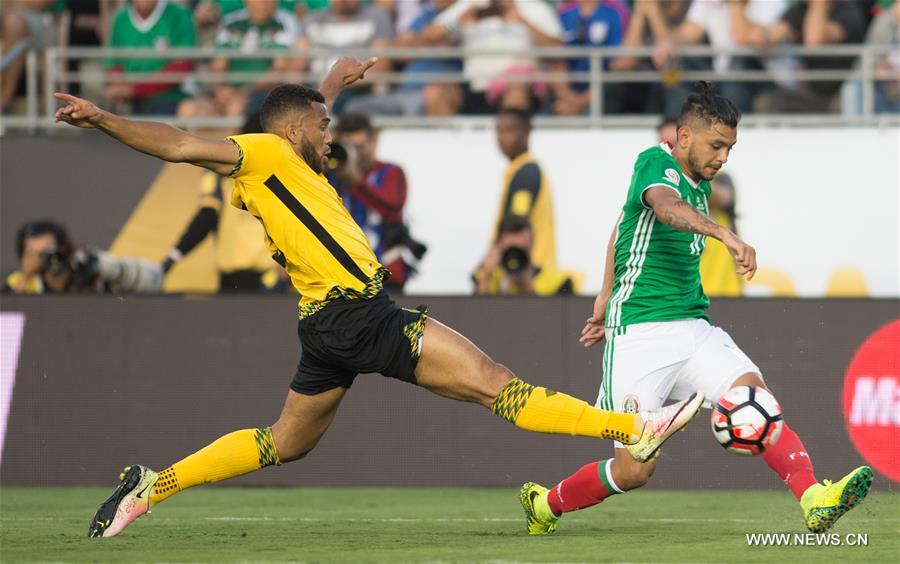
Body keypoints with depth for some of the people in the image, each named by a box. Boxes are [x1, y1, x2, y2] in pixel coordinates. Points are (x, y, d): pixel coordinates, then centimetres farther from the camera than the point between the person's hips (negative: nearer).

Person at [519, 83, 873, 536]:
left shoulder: (700, 185, 16)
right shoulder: (656, 164, -10)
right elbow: (666, 207, -36)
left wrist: (606, 298, 34)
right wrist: (726, 234, -52)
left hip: (692, 327, 7)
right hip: (641, 334, -7)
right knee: (636, 469, -7)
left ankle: (814, 500, -37)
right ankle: (545, 504, 20)